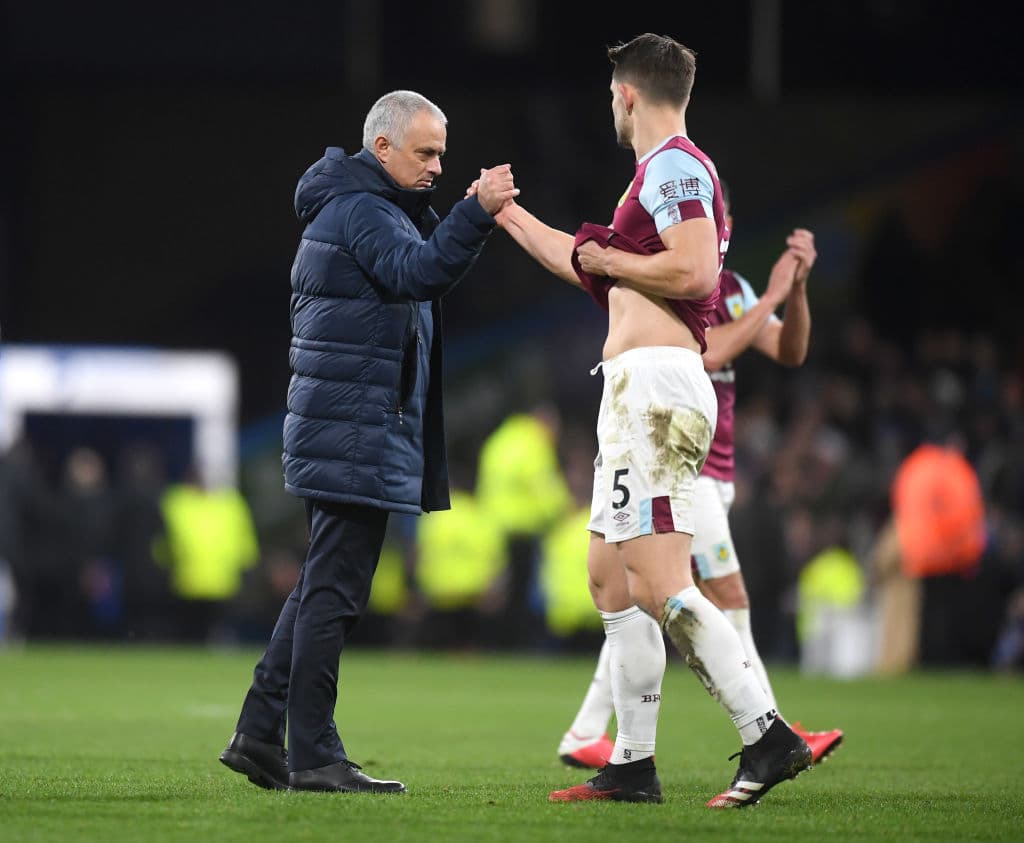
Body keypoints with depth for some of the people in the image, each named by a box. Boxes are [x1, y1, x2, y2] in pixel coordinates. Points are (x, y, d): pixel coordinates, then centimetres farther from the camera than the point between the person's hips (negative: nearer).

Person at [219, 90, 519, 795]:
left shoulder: (350, 208, 23)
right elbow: (416, 271, -29)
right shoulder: (360, 208, -11)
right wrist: (477, 213, -37)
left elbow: (416, 277, 20)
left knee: (323, 587, 14)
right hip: (358, 430, -11)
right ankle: (313, 757, -8)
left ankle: (260, 734, 15)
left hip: (336, 433, 11)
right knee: (335, 590, -9)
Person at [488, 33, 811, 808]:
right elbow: (593, 271, 36)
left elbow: (695, 270, -24)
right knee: (610, 577, 12)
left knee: (660, 586, -17)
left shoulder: (673, 166, -8)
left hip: (654, 387, -11)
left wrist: (608, 258, -9)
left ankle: (769, 738, -21)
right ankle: (633, 766, 13)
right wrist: (509, 216, 45)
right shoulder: (670, 172, 24)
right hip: (638, 396, 11)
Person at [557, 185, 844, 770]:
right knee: (729, 603, -12)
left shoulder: (731, 288, 14)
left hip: (712, 473, 9)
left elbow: (790, 352, 7)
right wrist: (771, 297, -18)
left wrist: (797, 287, -9)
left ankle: (586, 736, 15)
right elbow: (707, 354, -23)